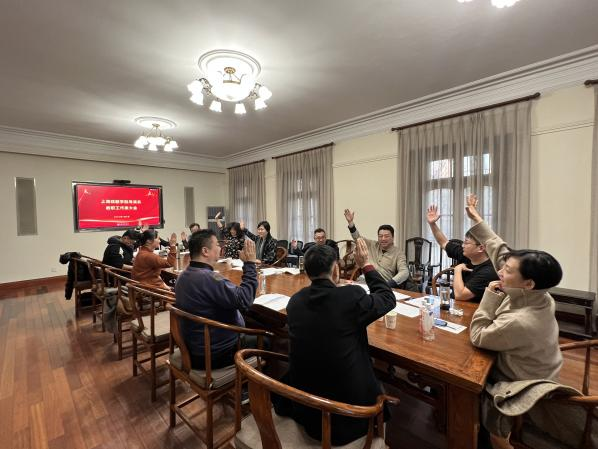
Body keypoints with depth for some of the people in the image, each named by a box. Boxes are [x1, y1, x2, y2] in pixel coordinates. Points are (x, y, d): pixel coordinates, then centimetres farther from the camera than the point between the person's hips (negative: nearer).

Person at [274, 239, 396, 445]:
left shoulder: (294, 301, -9)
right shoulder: (352, 296, -22)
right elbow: (388, 299, -4)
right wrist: (366, 265, 3)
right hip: (347, 412, -4)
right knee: (379, 386, 26)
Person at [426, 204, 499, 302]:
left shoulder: (488, 272, -24)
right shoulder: (465, 254, -3)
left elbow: (459, 295, -29)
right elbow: (444, 243, 14)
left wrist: (458, 269, -18)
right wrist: (432, 223, 5)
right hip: (455, 304, 6)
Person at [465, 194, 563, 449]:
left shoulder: (519, 322, -39)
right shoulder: (536, 296, -15)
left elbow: (478, 337, -24)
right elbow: (501, 252, -11)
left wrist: (490, 297, -27)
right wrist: (476, 220, -7)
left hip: (521, 389, -7)